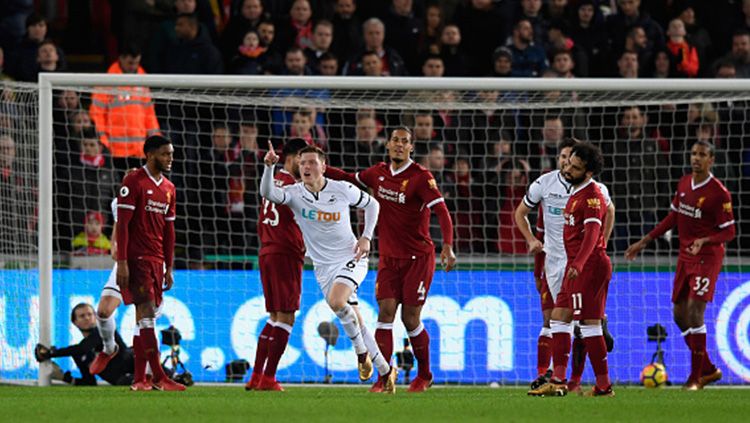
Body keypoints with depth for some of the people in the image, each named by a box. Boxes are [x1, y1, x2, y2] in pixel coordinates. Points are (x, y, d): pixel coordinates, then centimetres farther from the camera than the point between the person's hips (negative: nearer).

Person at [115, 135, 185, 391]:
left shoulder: (169, 189, 15)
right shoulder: (134, 182, -7)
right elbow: (122, 224, -11)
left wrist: (169, 268, 17)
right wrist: (122, 262, -16)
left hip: (156, 260, 8)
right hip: (136, 258, -8)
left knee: (145, 316, 6)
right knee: (146, 311, -12)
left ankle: (139, 379, 7)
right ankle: (159, 377, -16)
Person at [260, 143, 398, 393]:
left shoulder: (342, 190, -7)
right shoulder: (295, 194, -6)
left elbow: (372, 204, 9)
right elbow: (268, 193, -26)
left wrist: (366, 237, -2)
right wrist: (269, 166, -43)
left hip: (350, 258, -3)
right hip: (323, 267, 3)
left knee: (336, 301, -30)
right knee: (354, 322, 4)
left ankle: (361, 351, -7)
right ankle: (385, 371, 18)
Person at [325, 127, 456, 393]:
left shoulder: (421, 177, -13)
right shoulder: (379, 173, 5)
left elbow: (442, 211, -22)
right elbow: (350, 179, 25)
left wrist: (448, 246, -35)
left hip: (418, 257, -4)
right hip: (389, 258, 4)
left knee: (410, 319, -2)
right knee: (385, 312, -9)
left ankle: (424, 375, 19)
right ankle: (383, 378, -9)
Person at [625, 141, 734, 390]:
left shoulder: (718, 193, -14)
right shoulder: (684, 183, 7)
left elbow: (729, 232, -12)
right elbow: (674, 217, 18)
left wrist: (703, 241, -30)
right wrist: (644, 242, 18)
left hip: (707, 257, -8)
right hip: (685, 256, 8)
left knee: (695, 311, -17)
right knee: (680, 315, 8)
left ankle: (696, 377, -10)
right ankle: (708, 370, 23)